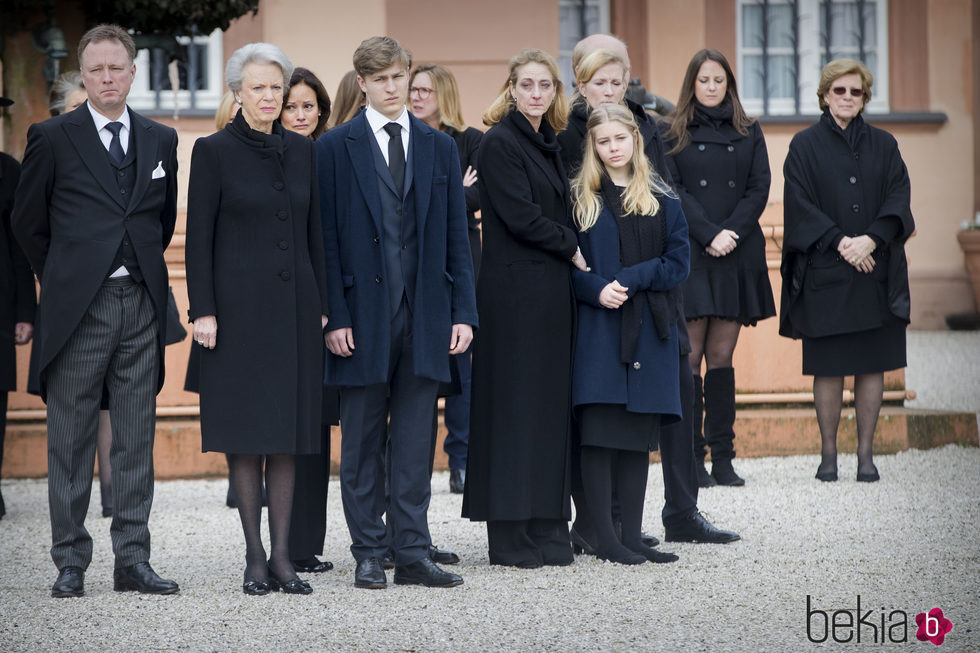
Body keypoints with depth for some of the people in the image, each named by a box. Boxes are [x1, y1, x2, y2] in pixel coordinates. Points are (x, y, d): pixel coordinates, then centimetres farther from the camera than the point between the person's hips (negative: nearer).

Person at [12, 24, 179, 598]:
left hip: (141, 306, 3)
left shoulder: (161, 140, 11)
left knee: (137, 439, 5)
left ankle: (133, 560, 10)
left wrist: (144, 270, 14)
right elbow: (28, 221, 7)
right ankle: (71, 562, 7)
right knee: (71, 442, 1)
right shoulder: (53, 137, 0)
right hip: (79, 308, -3)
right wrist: (62, 280, 9)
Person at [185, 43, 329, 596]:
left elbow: (314, 233, 13)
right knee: (247, 434, -1)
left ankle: (282, 556, 7)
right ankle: (255, 557, 4)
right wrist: (203, 311, -10)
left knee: (288, 434, 3)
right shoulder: (214, 151, -2)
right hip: (240, 305, -4)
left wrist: (322, 305, 9)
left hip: (295, 304, 4)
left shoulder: (301, 151, 10)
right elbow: (199, 237, -4)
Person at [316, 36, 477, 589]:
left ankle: (413, 553, 9)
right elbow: (328, 238, -2)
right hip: (364, 312, -2)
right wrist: (334, 316, -10)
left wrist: (463, 311, 2)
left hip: (425, 313, 2)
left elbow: (457, 235, 10)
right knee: (363, 441, 4)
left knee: (415, 440, 4)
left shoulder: (440, 148, 11)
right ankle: (369, 556, 11)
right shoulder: (336, 148, 1)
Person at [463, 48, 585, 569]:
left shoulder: (549, 144, 16)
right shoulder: (499, 142, -8)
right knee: (513, 403, -5)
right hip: (513, 288, -8)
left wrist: (569, 251, 4)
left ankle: (546, 528, 12)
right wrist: (571, 248, -4)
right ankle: (510, 537, -2)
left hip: (552, 291, 8)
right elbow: (520, 216, -15)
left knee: (550, 403, 7)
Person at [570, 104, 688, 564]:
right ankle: (604, 537, -3)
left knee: (639, 434, 4)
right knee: (600, 432, -7)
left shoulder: (662, 199, 10)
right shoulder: (580, 198, 6)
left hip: (648, 329, 2)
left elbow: (678, 261, 3)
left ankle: (632, 535, 9)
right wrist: (597, 289, -16)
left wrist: (631, 280, -11)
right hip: (599, 329, -2)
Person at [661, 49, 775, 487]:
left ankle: (722, 459, 5)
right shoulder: (671, 133, 6)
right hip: (689, 254, -2)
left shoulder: (749, 133, 14)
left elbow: (759, 188, 5)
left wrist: (732, 232, -10)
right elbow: (672, 190, -3)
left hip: (737, 255, 2)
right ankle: (691, 460, -4)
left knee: (722, 357, 3)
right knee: (690, 357, -6)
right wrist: (709, 235, -14)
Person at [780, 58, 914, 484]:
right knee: (828, 367, -2)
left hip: (876, 271, 2)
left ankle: (866, 452, 7)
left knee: (872, 366, 1)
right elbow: (801, 203, -4)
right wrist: (840, 243, -15)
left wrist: (870, 240, -14)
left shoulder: (883, 145, 11)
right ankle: (828, 452, 6)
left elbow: (898, 197, 1)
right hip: (824, 273, -2)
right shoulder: (805, 145, 4)